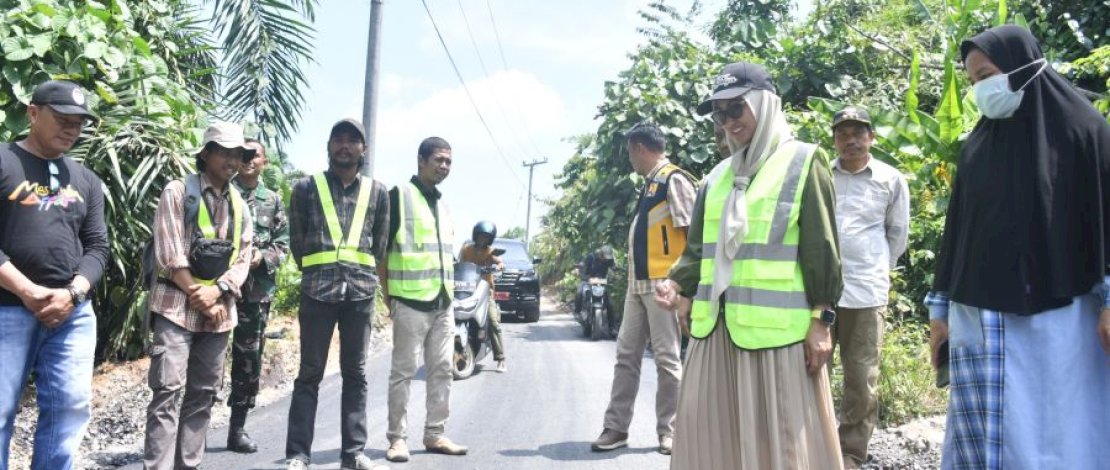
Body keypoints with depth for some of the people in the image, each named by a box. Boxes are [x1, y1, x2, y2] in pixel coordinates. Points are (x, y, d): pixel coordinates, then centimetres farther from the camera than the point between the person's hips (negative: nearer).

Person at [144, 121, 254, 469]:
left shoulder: (240, 206, 14)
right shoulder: (178, 192, -2)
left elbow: (243, 259, 7)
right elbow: (169, 254, -9)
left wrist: (216, 291, -10)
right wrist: (197, 295, -10)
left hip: (218, 311, 5)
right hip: (177, 306, -5)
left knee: (203, 394, 8)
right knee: (168, 391, -10)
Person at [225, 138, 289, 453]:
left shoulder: (273, 200, 12)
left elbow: (283, 242, 10)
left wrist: (263, 257, -8)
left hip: (257, 290, 3)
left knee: (250, 359, 8)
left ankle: (238, 429, 19)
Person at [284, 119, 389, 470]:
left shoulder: (377, 192, 10)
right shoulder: (306, 188, 5)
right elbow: (297, 243, 8)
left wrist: (361, 274, 11)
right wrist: (318, 272, 8)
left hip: (360, 291, 2)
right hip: (317, 290, -2)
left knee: (355, 373, 7)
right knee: (309, 373, 2)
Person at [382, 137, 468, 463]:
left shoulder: (443, 204, 18)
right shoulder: (399, 195, -4)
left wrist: (449, 291, 16)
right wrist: (389, 296, -8)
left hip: (443, 302, 7)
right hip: (411, 301, -7)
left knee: (441, 371, 9)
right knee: (403, 372, -1)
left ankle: (435, 434, 18)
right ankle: (397, 438, 7)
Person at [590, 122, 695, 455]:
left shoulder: (673, 180, -9)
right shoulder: (649, 184, 18)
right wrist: (633, 277, 17)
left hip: (663, 284, -9)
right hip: (637, 284, 9)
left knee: (666, 358, -1)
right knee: (626, 355, 8)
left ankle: (668, 430, 10)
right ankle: (616, 427, 14)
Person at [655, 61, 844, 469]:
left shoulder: (803, 162, 1)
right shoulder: (718, 176, 16)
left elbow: (821, 248, -4)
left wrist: (821, 320, -8)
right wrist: (679, 286, 1)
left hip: (776, 328, -5)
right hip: (716, 327, 6)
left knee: (778, 437, 0)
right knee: (712, 433, 9)